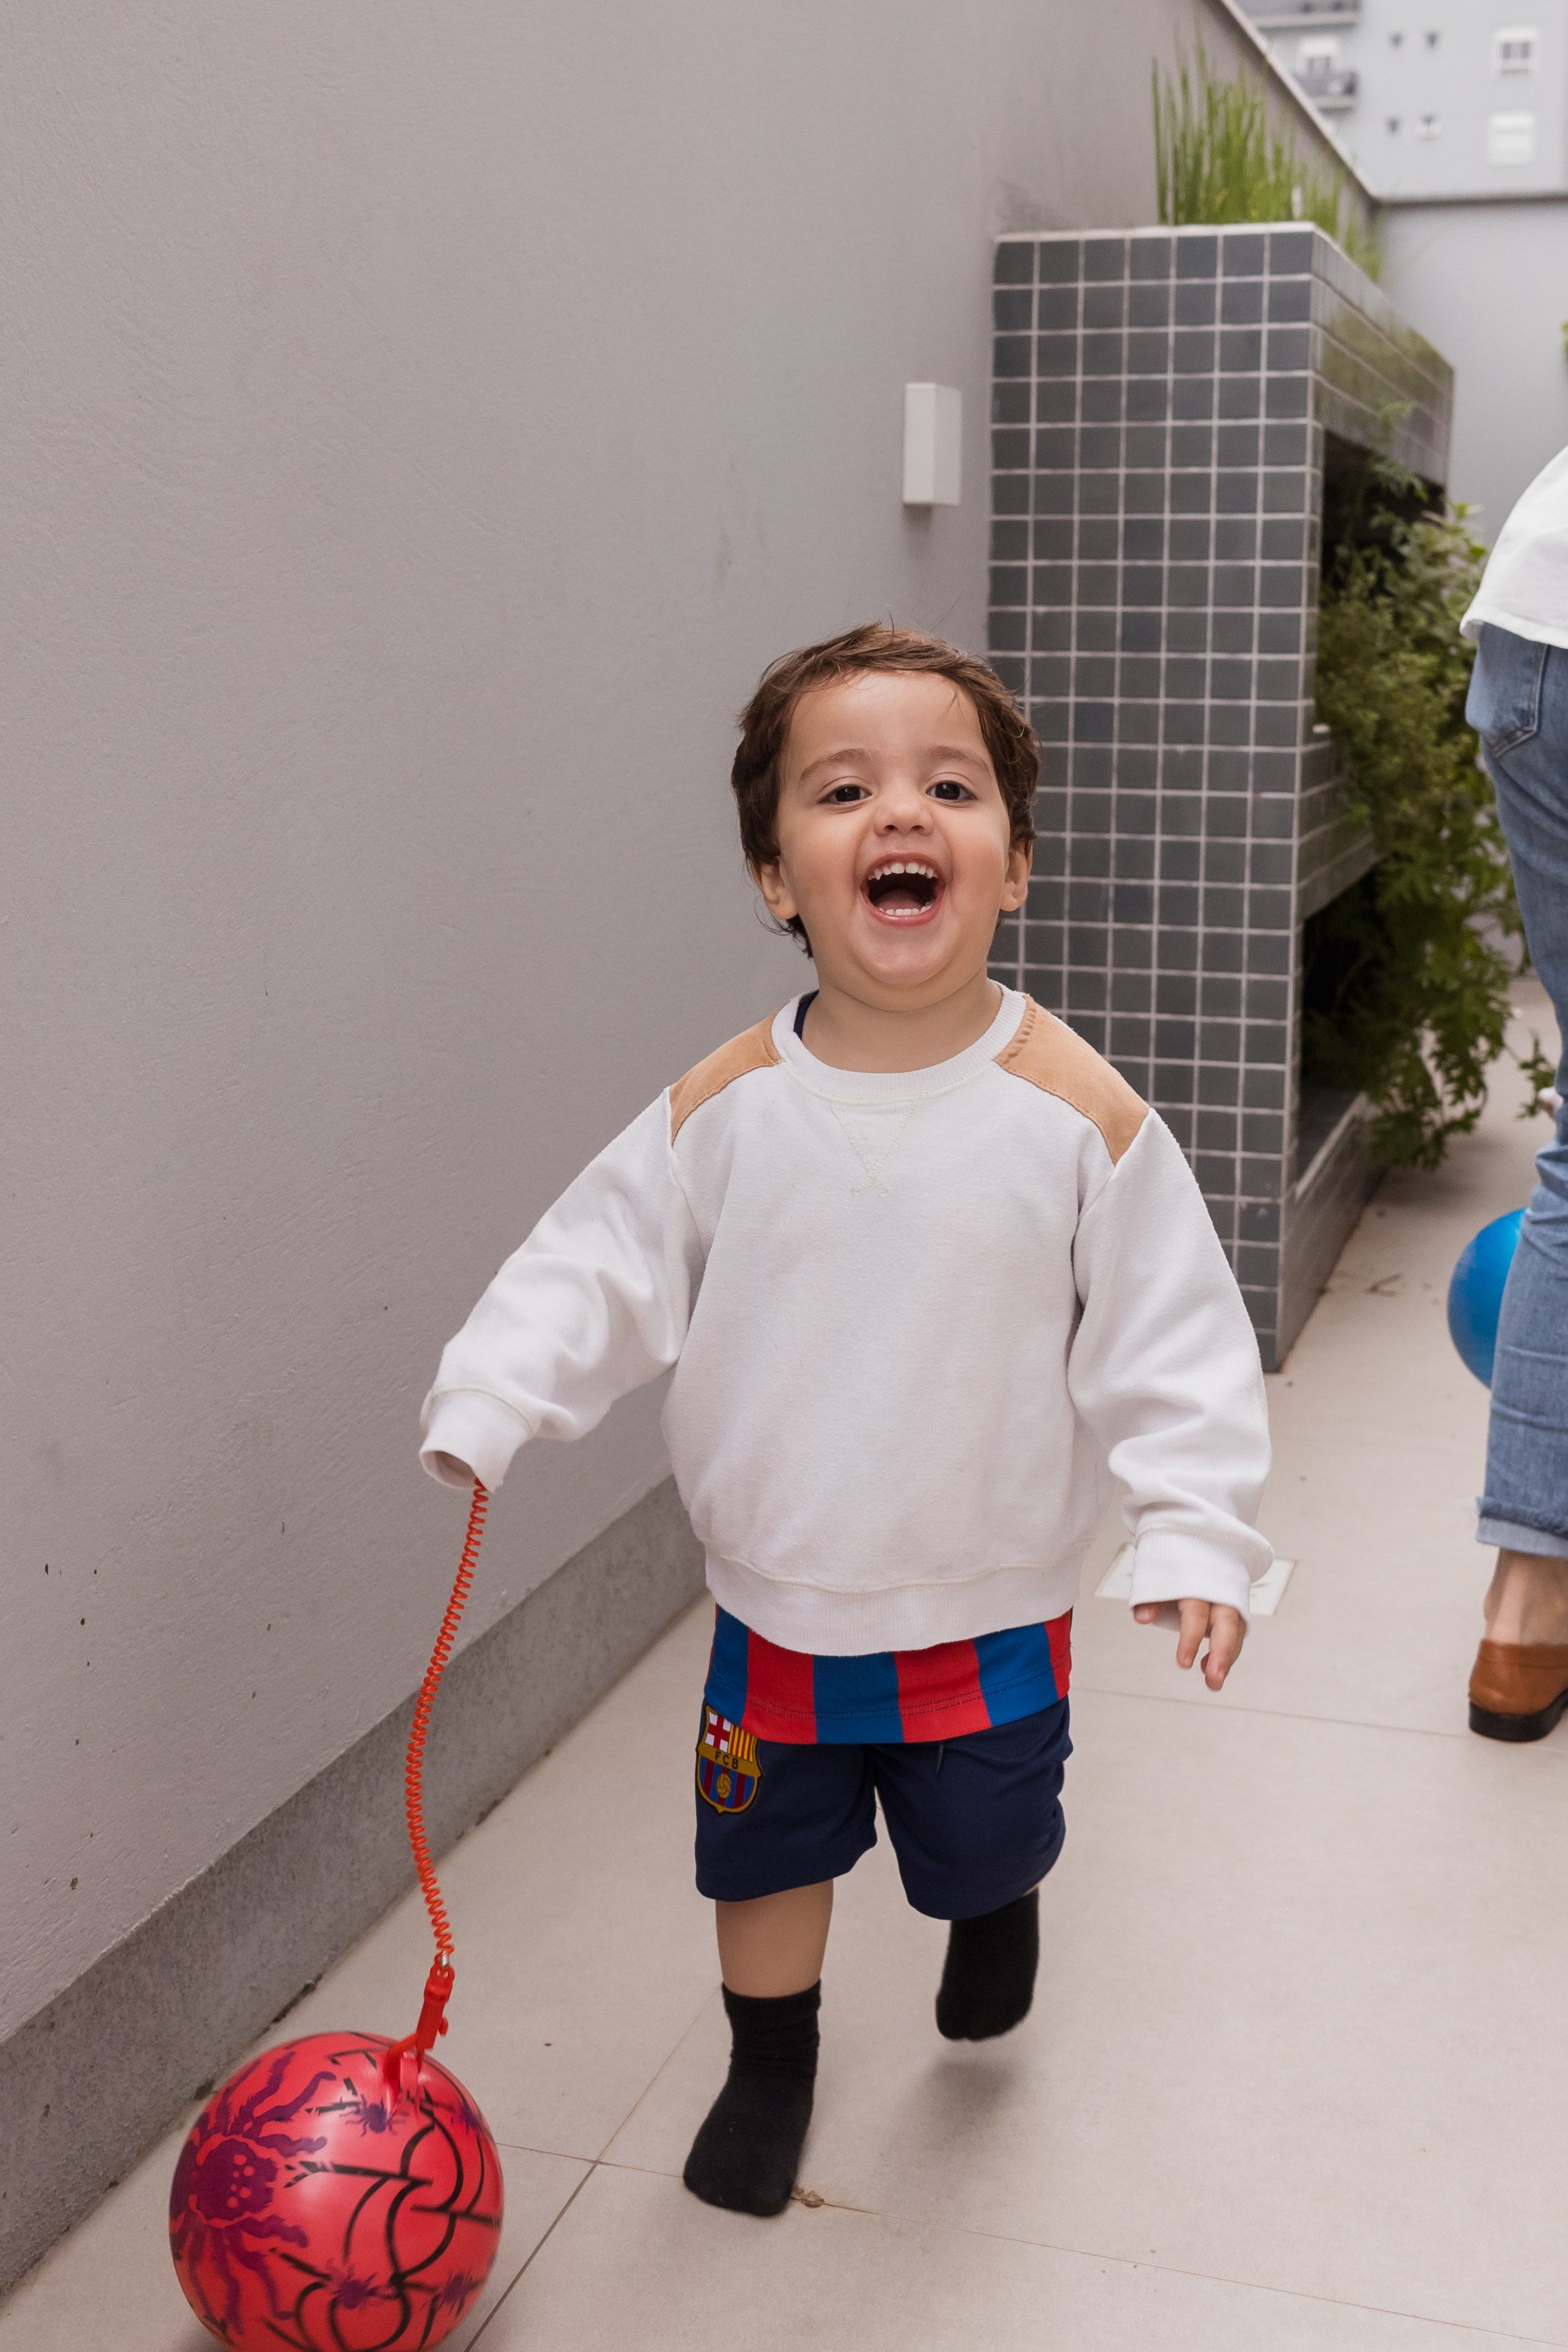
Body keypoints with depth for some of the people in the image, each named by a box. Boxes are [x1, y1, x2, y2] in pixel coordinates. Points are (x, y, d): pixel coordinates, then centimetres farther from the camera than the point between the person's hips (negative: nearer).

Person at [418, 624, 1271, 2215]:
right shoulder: (725, 1108, -12)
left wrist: (1194, 1532, -18)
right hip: (777, 1606, 2)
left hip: (989, 1610, -1)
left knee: (986, 1847, 18)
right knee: (765, 1849, 19)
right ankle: (771, 2058, 47)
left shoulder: (1076, 1111, -17)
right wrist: (485, 1407, -19)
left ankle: (999, 1903, 56)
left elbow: (1171, 1339, -12)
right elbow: (595, 1269, -6)